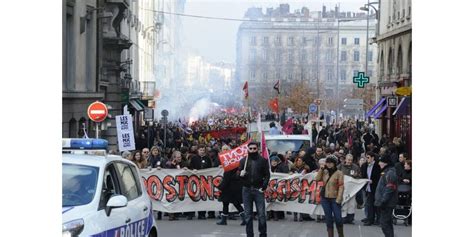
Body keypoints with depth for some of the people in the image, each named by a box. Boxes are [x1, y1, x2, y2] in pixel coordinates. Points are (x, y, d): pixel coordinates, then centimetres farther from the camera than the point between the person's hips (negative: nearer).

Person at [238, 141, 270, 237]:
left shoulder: (263, 160, 4)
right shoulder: (243, 161, 9)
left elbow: (267, 175, 3)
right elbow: (238, 173, 11)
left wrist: (264, 186, -9)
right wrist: (240, 174, -13)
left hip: (258, 190, -2)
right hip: (246, 190, 2)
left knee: (261, 215, -3)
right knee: (248, 215, 5)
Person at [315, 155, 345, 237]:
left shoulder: (339, 173, -6)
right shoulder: (324, 172, 9)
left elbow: (341, 187, -9)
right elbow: (317, 179, -2)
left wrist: (338, 199, -16)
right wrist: (321, 169, -3)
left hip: (334, 199, -4)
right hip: (325, 198, 4)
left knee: (338, 218, -5)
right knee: (328, 219, 7)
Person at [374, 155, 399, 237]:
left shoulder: (390, 173, -18)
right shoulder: (386, 172, 15)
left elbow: (389, 189, -24)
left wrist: (382, 201, -24)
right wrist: (380, 201, 23)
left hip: (387, 203, -11)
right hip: (386, 203, 11)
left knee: (384, 223, -10)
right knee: (388, 222, 17)